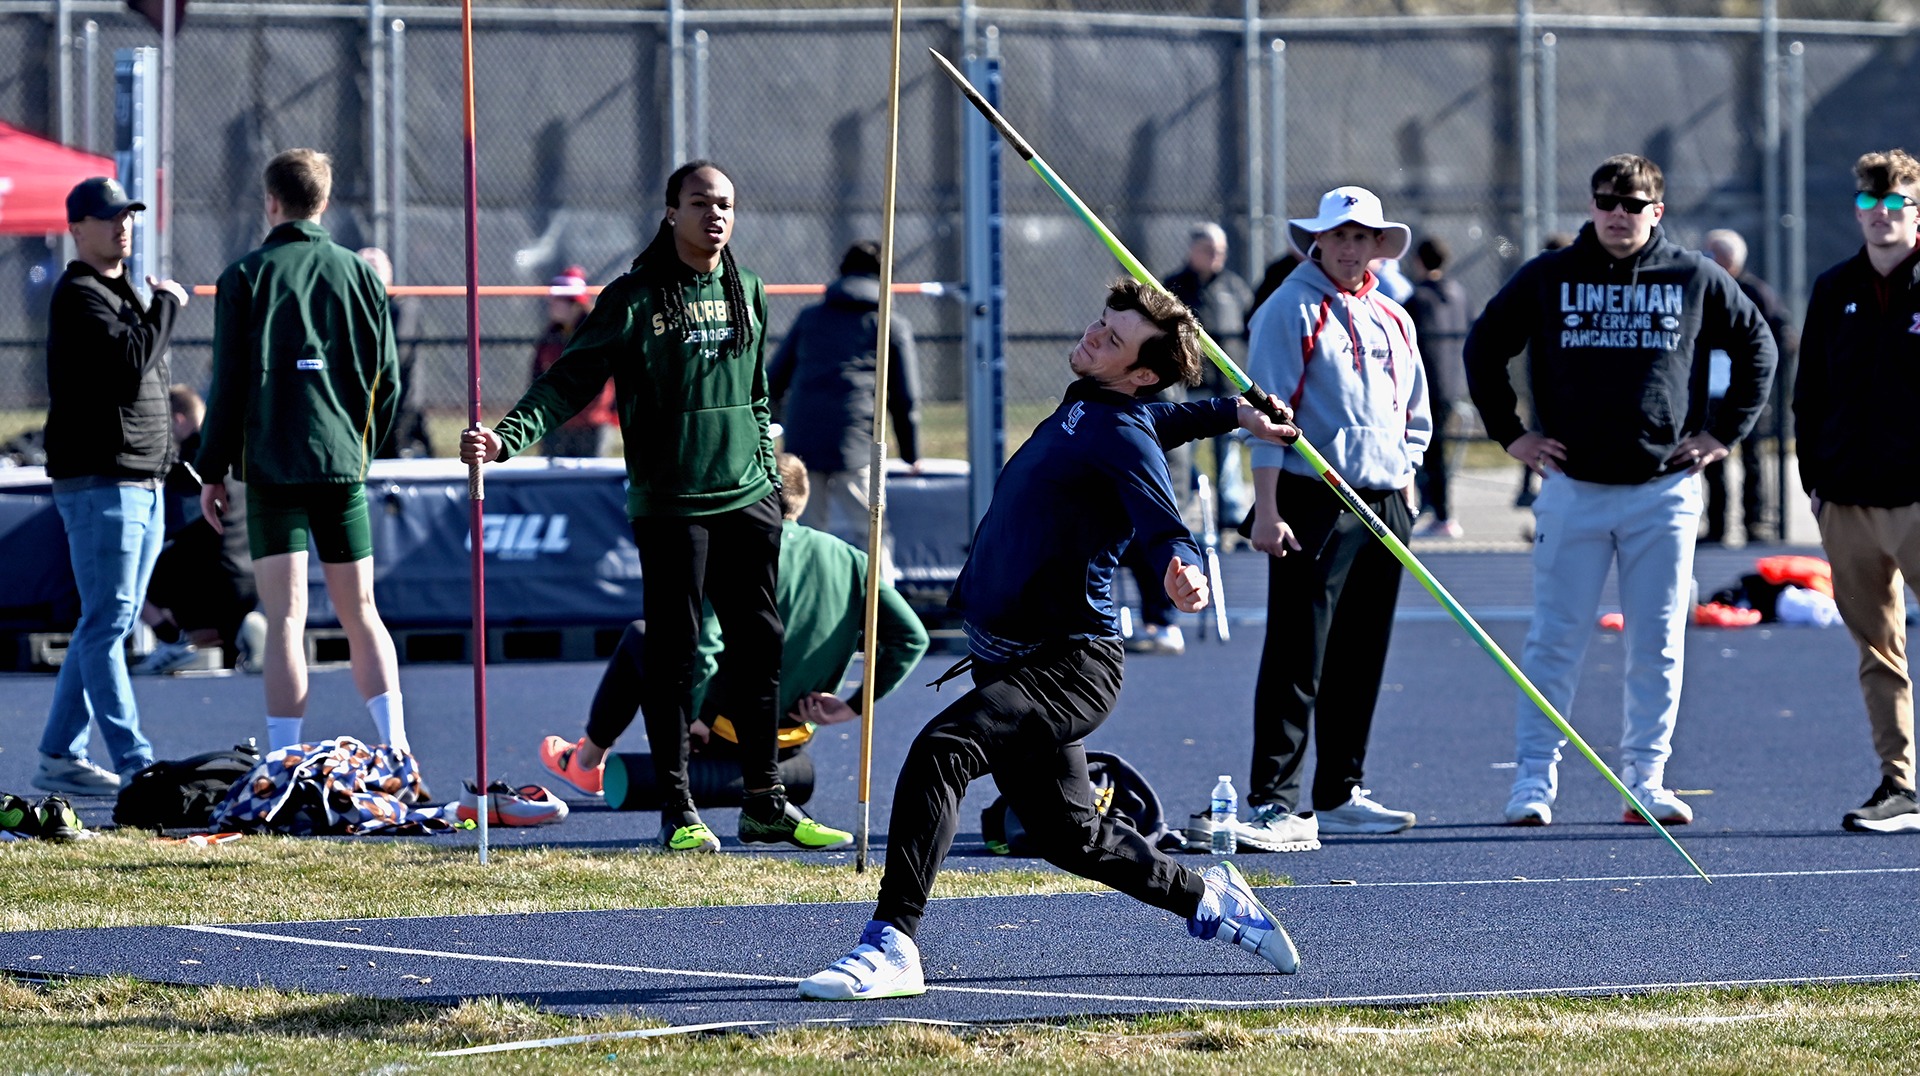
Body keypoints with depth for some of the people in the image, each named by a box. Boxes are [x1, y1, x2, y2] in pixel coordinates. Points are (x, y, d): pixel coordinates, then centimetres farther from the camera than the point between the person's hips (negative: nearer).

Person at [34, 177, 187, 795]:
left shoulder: (125, 294, 21)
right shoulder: (79, 296, -10)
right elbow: (130, 364, -23)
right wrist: (166, 305, -11)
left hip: (142, 482, 10)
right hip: (98, 481, -10)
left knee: (110, 623, 10)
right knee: (107, 622, -10)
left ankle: (58, 756, 15)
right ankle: (136, 763, -14)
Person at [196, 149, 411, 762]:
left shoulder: (245, 278, -2)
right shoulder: (361, 275, 7)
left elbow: (229, 383, -4)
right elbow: (388, 381, 9)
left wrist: (213, 471, 4)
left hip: (272, 467, -3)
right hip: (343, 463, 3)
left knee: (285, 620, -4)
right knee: (359, 612, 11)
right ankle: (396, 748, 1)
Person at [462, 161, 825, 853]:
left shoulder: (746, 291, 12)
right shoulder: (635, 298, -5)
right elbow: (571, 380, -9)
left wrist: (767, 472, 16)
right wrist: (508, 437, -22)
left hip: (747, 502, 5)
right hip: (670, 504, -5)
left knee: (759, 646, 7)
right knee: (673, 653, -2)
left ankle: (765, 803, 15)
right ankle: (678, 813, 4)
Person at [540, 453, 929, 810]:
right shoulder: (849, 560, -4)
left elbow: (702, 646, -30)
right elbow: (911, 637, -7)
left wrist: (685, 717, -15)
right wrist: (854, 706, -3)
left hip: (723, 732, -6)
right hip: (794, 742, 6)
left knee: (638, 637, 21)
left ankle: (587, 761, 35)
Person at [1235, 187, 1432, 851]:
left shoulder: (1393, 322, 16)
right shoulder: (1292, 311, -4)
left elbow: (1414, 416, 24)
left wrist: (1403, 494, 14)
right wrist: (1267, 510, -16)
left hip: (1384, 507, 7)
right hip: (1314, 505, -7)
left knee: (1362, 659, 11)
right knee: (1297, 662, -11)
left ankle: (1340, 794, 20)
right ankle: (1274, 803, -13)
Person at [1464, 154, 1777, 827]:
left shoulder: (1695, 280, 5)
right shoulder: (1547, 279, 4)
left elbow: (1757, 346, 16)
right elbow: (1484, 348, 14)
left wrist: (1726, 431, 8)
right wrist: (1509, 433, 6)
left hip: (1664, 490, 1)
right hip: (1572, 488, -1)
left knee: (1659, 646, 2)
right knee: (1555, 639, -2)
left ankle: (1645, 779, 9)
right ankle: (1535, 778, 1)